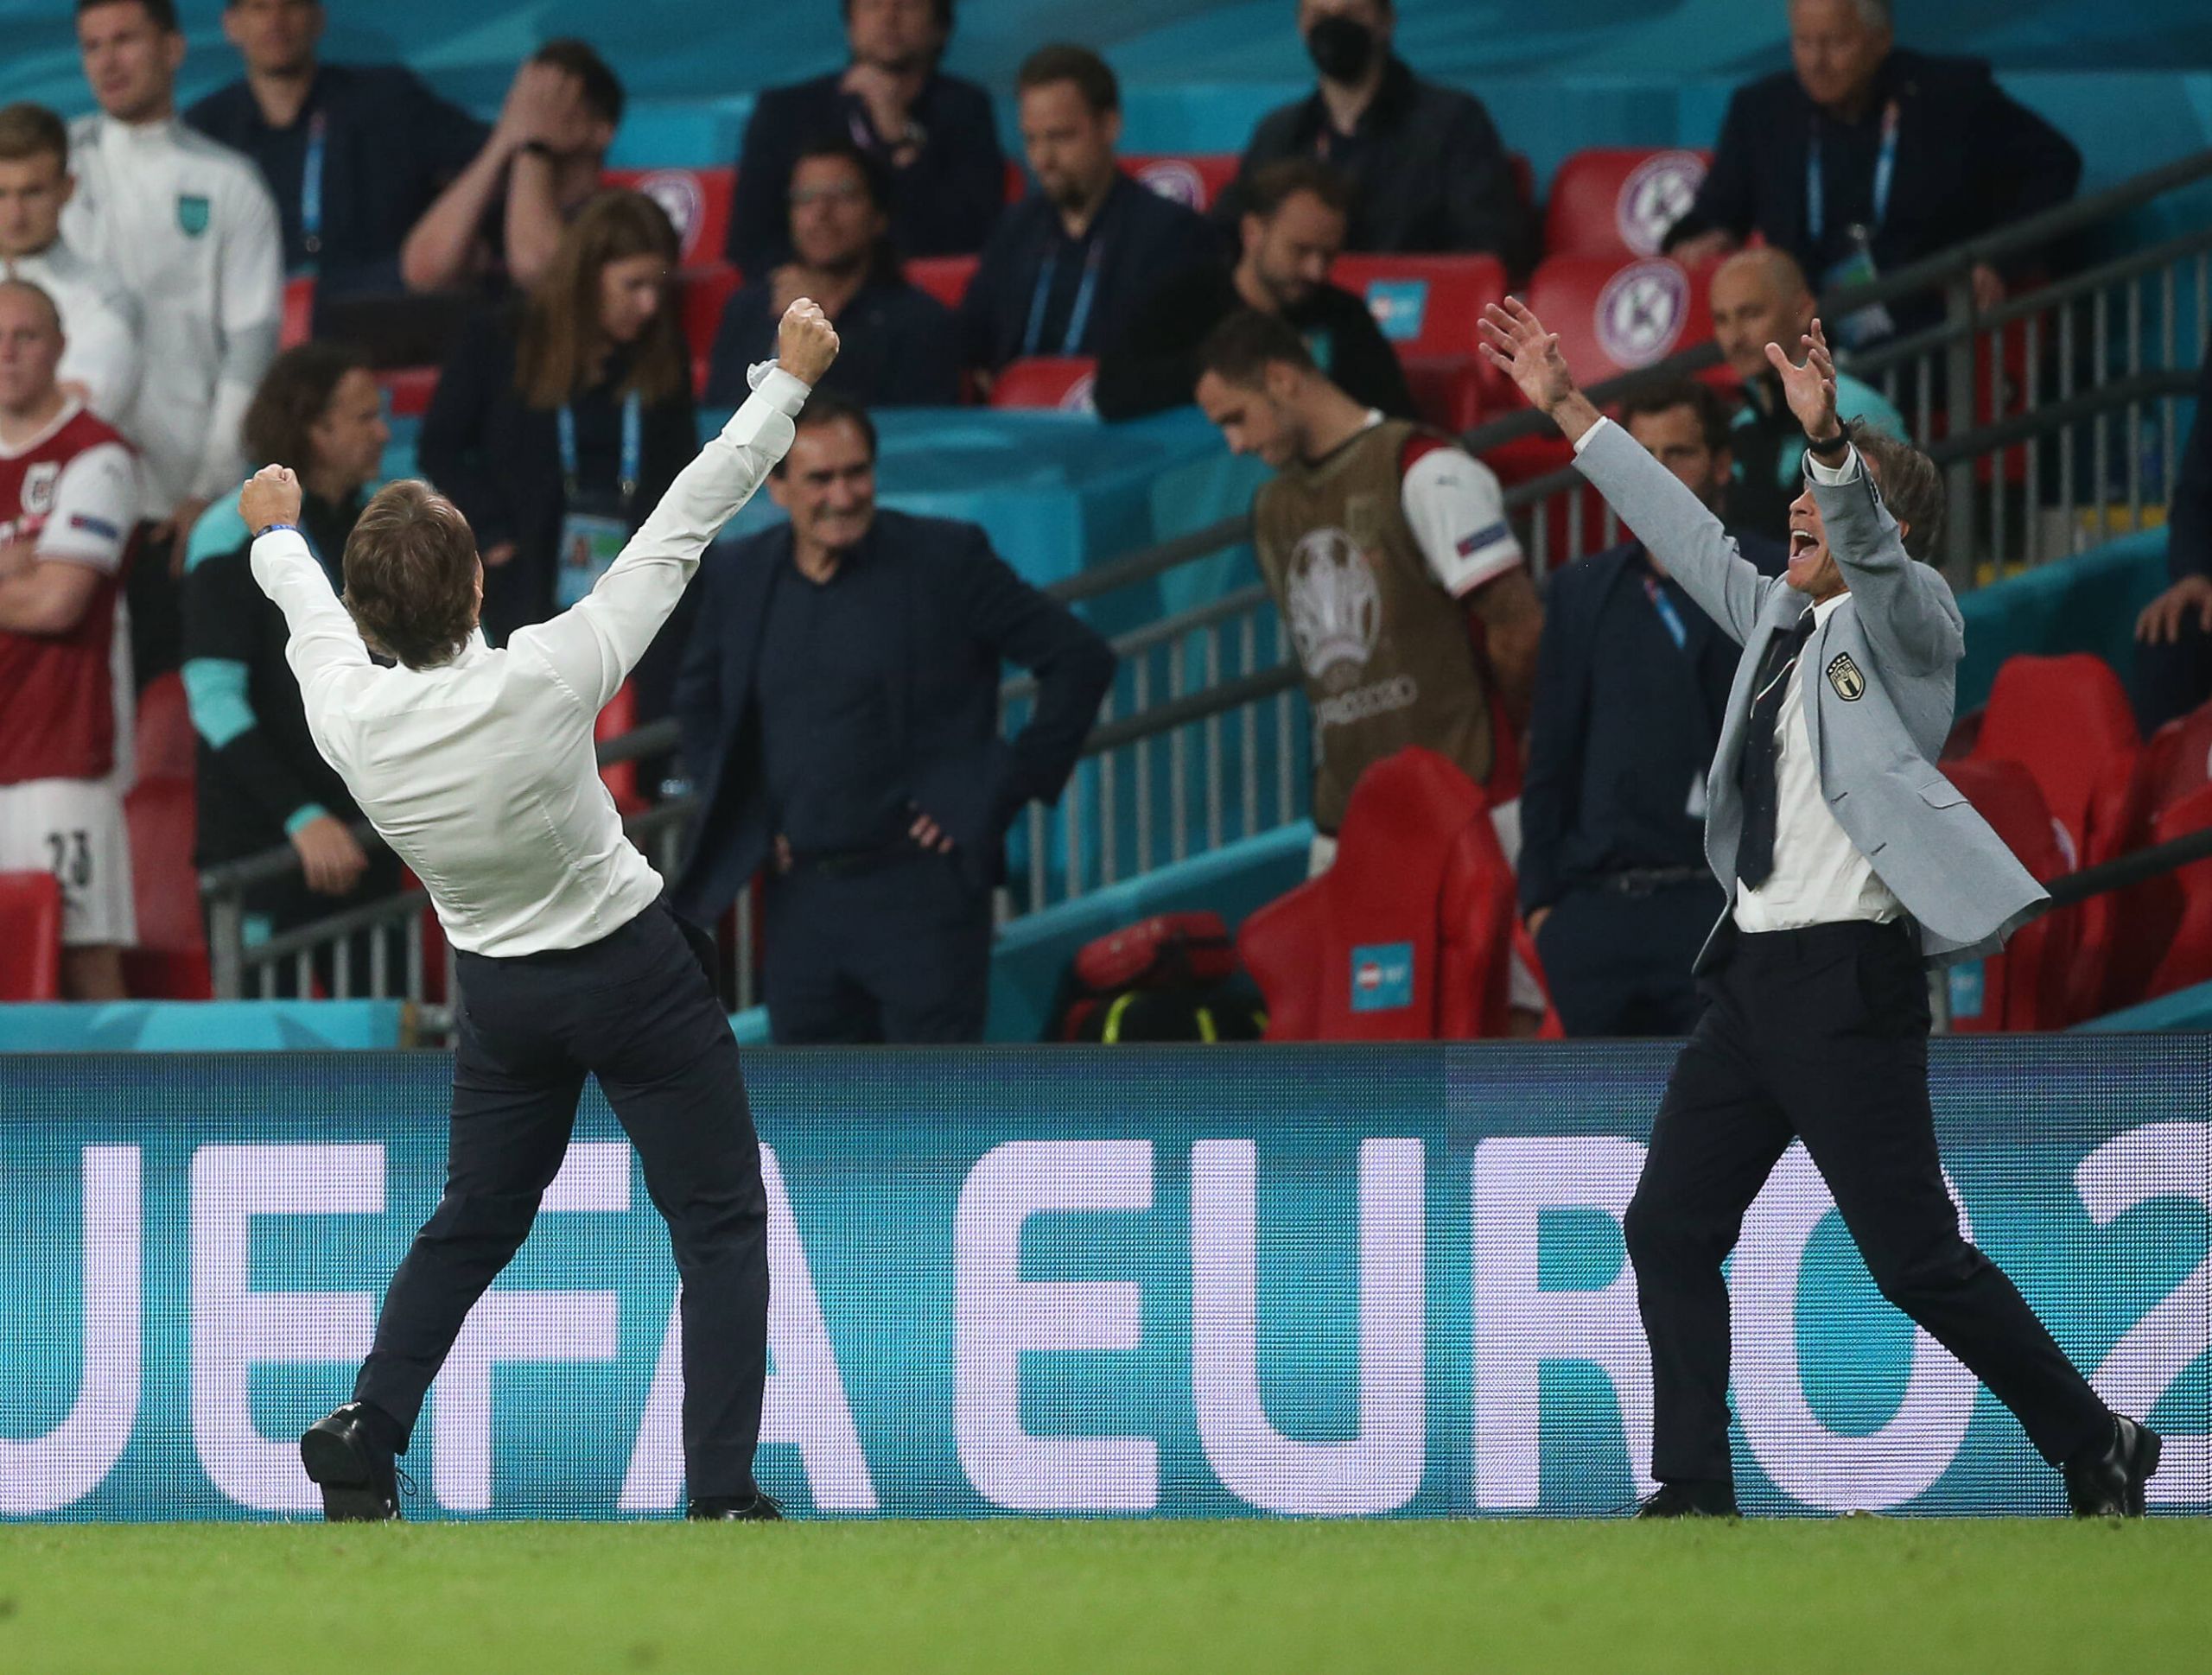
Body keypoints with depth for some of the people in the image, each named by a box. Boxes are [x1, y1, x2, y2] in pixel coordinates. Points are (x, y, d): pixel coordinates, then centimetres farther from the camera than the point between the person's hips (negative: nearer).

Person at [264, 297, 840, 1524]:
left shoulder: (346, 716, -18)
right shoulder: (542, 681, -28)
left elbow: (311, 610, 7)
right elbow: (686, 524, -21)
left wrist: (276, 537, 30)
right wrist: (789, 379, -12)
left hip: (500, 994, 4)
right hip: (635, 975, -4)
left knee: (475, 1220, 21)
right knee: (721, 1224, 5)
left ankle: (363, 1440, 15)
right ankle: (722, 1496, -1)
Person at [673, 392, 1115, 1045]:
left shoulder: (945, 559, -6)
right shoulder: (742, 576, 8)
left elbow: (1080, 660, -4)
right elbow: (697, 700, 26)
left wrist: (996, 795, -7)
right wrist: (738, 817, 13)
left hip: (919, 892, -5)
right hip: (800, 902, 5)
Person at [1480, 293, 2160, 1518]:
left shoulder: (1910, 620, -4)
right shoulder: (1778, 619, 17)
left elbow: (1868, 545, -24)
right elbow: (1680, 528, 24)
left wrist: (1829, 440, -42)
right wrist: (1563, 409, 24)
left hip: (1850, 971, -9)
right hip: (1755, 968, 9)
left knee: (1914, 1256, -8)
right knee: (1668, 1230, 4)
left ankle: (2096, 1450, 5)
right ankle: (1694, 1496, 7)